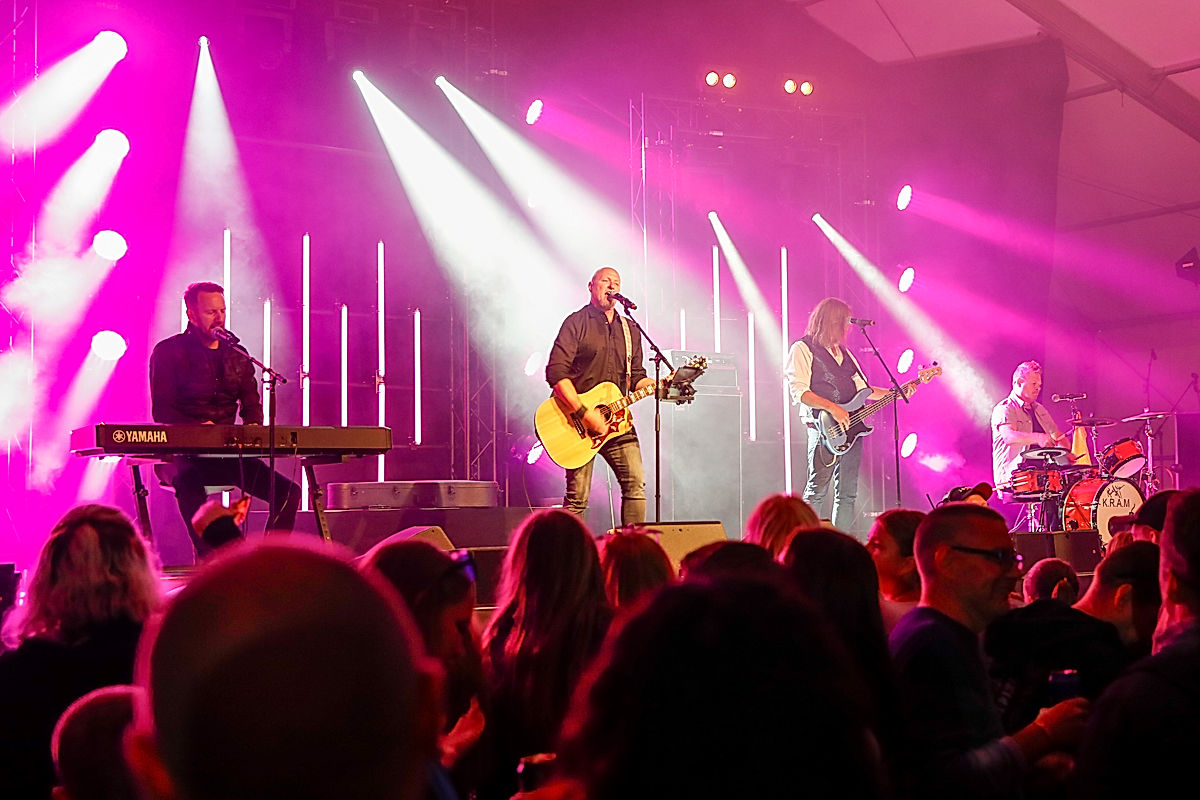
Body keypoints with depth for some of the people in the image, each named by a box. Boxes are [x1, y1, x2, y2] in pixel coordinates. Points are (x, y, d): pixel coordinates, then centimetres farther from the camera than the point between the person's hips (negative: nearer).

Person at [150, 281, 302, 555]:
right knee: (189, 483, -41)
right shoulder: (169, 352, 2)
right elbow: (162, 411, -6)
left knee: (288, 492, -16)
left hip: (228, 454, 5)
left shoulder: (237, 357, 18)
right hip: (185, 454, -5)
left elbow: (252, 406, 18)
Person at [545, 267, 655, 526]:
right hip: (578, 423, -5)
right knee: (577, 497, -6)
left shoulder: (630, 330, 17)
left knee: (636, 485, -6)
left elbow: (636, 377, 21)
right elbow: (556, 372, -13)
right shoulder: (577, 323, -3)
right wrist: (584, 414, -20)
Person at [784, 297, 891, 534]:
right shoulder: (803, 349, -2)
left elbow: (861, 388, 24)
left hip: (850, 427, 8)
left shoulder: (843, 352, 22)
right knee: (817, 490, -13)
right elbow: (799, 391, -13)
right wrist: (832, 408, -21)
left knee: (847, 494, 5)